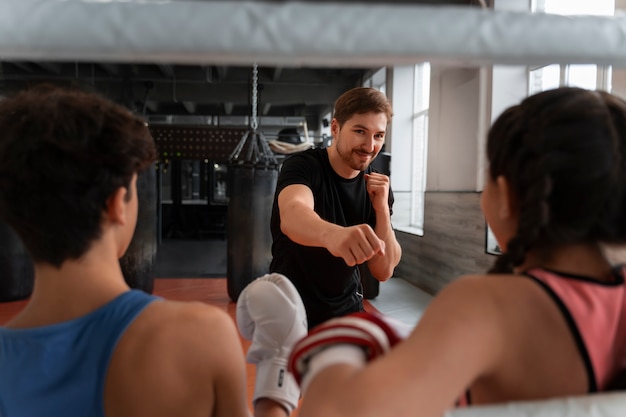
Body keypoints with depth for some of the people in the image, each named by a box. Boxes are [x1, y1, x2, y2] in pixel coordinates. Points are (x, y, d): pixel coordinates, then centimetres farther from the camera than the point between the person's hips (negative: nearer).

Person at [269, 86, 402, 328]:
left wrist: (382, 209, -23)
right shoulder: (302, 165, -18)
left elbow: (383, 271, -10)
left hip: (346, 310, 4)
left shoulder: (378, 188, -6)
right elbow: (291, 215, -41)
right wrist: (332, 234, -62)